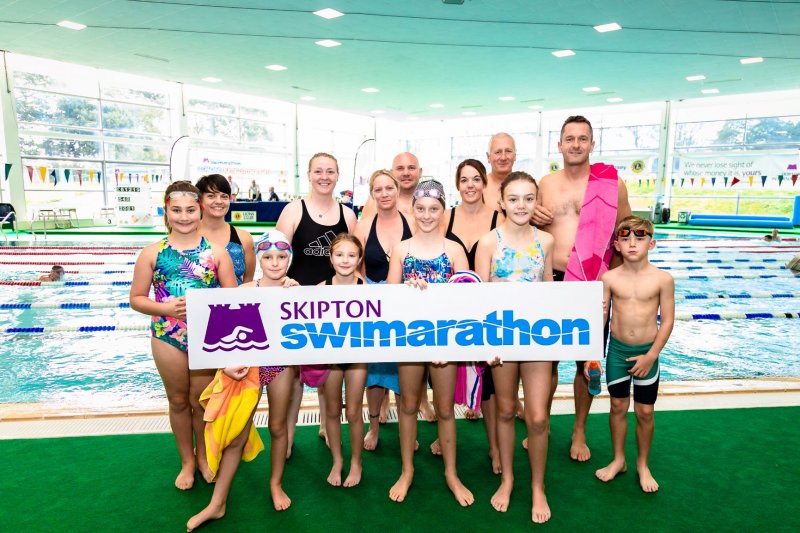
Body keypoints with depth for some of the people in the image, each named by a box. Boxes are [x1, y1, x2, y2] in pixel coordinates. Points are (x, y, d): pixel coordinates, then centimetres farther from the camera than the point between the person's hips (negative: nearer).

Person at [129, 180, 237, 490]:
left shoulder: (215, 251, -3)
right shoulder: (153, 253, -1)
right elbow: (136, 299, 2)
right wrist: (165, 308, -15)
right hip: (167, 336, 1)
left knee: (201, 401, 12)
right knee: (178, 401, 16)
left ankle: (203, 457, 36)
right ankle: (187, 462, 36)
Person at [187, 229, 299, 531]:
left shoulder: (295, 290, -5)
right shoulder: (246, 290, -8)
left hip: (281, 366, 1)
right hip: (249, 366, 0)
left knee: (277, 427, 16)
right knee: (236, 434, 6)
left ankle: (276, 484, 39)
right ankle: (217, 504, 20)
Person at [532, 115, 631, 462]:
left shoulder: (613, 184, -1)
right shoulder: (545, 184, 6)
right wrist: (533, 220, -7)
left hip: (592, 286, -1)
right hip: (551, 281, 1)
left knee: (586, 362, 11)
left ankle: (579, 432, 31)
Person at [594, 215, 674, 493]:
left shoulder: (663, 279, -10)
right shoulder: (610, 278, -7)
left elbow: (667, 321, -6)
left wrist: (651, 356, -10)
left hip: (647, 352, -1)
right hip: (617, 350, 1)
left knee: (645, 412, 10)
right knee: (618, 407, 14)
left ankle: (643, 464, 32)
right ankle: (618, 460, 33)